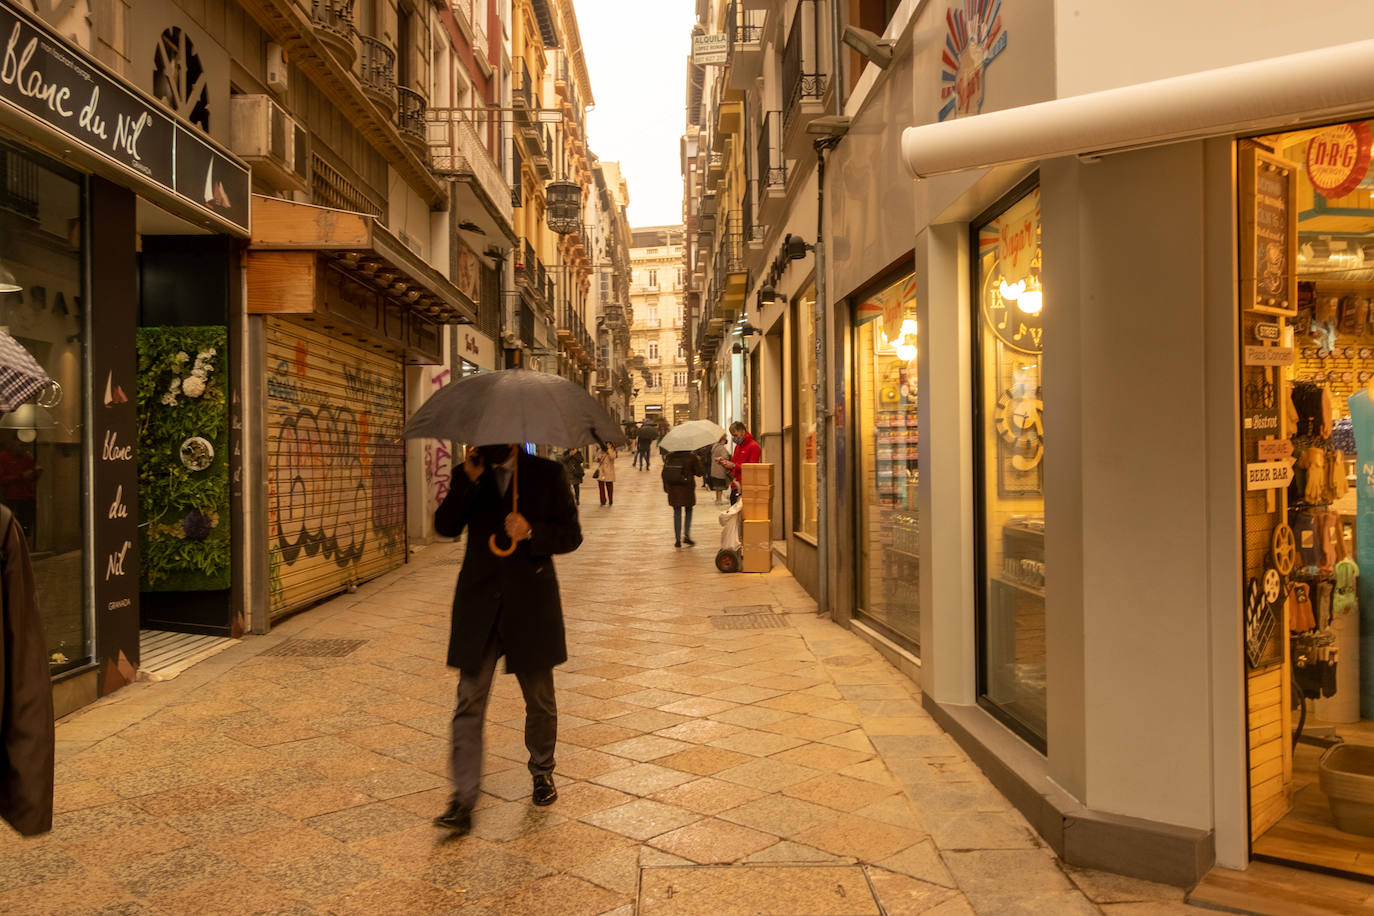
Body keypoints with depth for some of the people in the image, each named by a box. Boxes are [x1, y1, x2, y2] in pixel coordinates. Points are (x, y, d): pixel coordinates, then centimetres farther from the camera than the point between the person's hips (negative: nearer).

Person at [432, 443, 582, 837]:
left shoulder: (547, 474, -1)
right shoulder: (468, 475, 5)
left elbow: (571, 534, -1)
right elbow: (445, 526, -7)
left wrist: (531, 533, -18)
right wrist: (469, 480, -18)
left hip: (531, 604, -1)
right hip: (479, 603, 1)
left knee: (540, 699, 13)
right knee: (469, 701, -3)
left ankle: (542, 772, 35)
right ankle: (463, 798, 3)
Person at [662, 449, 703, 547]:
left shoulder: (668, 456, -1)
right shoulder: (691, 456, -10)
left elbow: (664, 473, 3)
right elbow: (699, 473, -2)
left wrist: (666, 488, 12)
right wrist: (699, 461, 12)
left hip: (673, 489, 2)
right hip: (687, 488, -2)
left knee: (677, 513, 9)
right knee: (688, 511, 16)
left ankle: (677, 540, 8)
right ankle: (686, 535, 1)